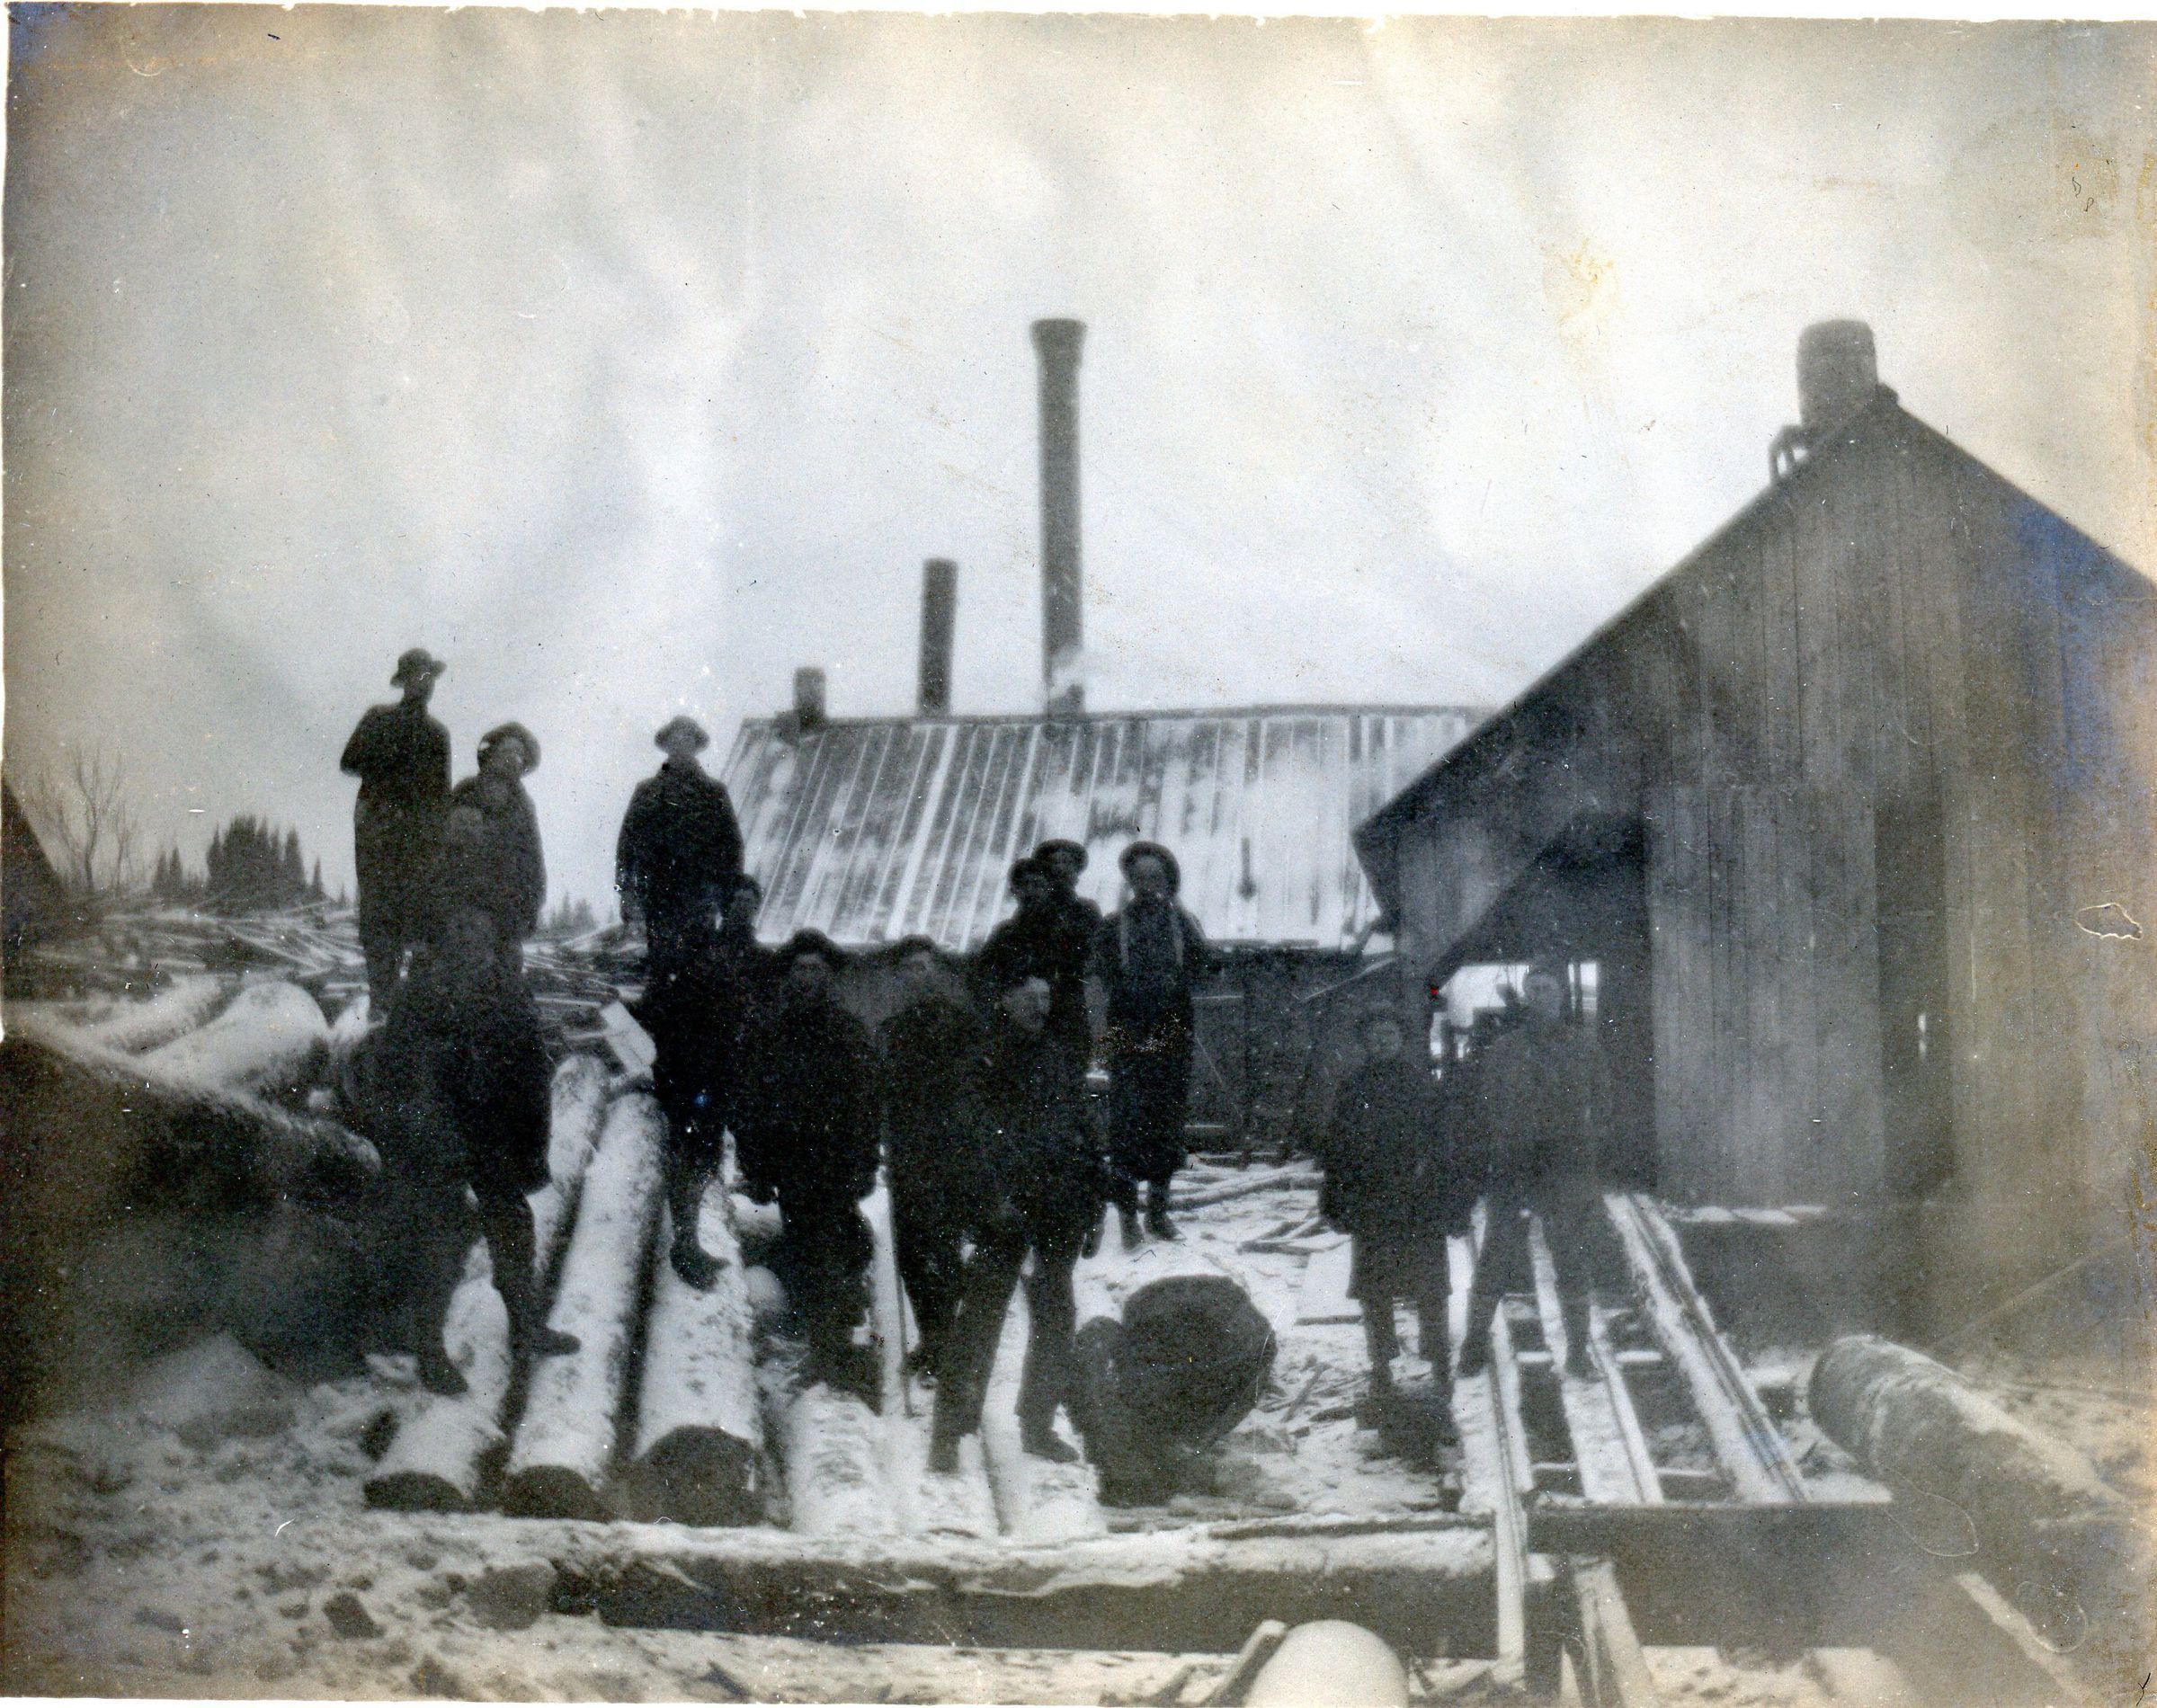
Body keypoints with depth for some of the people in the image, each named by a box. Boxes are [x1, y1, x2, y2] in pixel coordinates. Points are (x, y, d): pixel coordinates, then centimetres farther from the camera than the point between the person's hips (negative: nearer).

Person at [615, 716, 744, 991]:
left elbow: (732, 844, 7)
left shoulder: (714, 792, 9)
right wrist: (626, 891, 2)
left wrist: (732, 893, 0)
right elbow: (627, 843, 10)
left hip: (701, 894, -1)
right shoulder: (647, 791, 11)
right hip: (658, 894, 1)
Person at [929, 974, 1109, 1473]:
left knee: (1055, 1317, 11)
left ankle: (1039, 1423, 24)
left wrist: (1091, 1198, 13)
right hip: (1007, 1208, -6)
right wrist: (994, 1193, -19)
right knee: (982, 1312, -7)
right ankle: (948, 1433, -3)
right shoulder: (984, 1058, -4)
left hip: (1059, 1210, 6)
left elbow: (1081, 1133, 18)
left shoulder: (1058, 1057, 14)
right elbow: (977, 1132, -10)